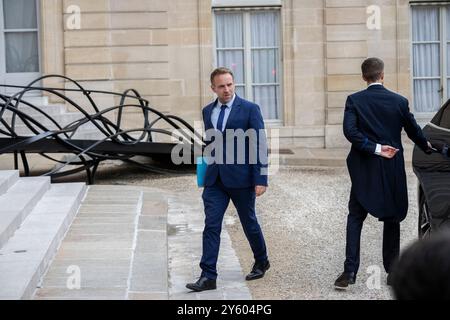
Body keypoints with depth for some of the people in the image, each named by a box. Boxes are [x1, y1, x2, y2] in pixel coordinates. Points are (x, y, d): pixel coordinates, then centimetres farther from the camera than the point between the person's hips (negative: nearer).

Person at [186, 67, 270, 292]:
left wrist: (261, 179, -14)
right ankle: (208, 276, -3)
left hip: (241, 177, -4)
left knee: (249, 223, 11)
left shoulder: (249, 109, -7)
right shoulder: (208, 111, 9)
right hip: (215, 178, 4)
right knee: (211, 226, -4)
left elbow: (260, 145, -8)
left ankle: (261, 263, 34)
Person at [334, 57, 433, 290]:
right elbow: (413, 131, 8)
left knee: (355, 218, 6)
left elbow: (350, 131, -18)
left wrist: (374, 148, -13)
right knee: (391, 218, 13)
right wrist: (427, 147, 27)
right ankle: (392, 270, 16)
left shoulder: (354, 100, -5)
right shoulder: (399, 101, -2)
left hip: (363, 169, -1)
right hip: (392, 169, 1)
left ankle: (350, 271, -4)